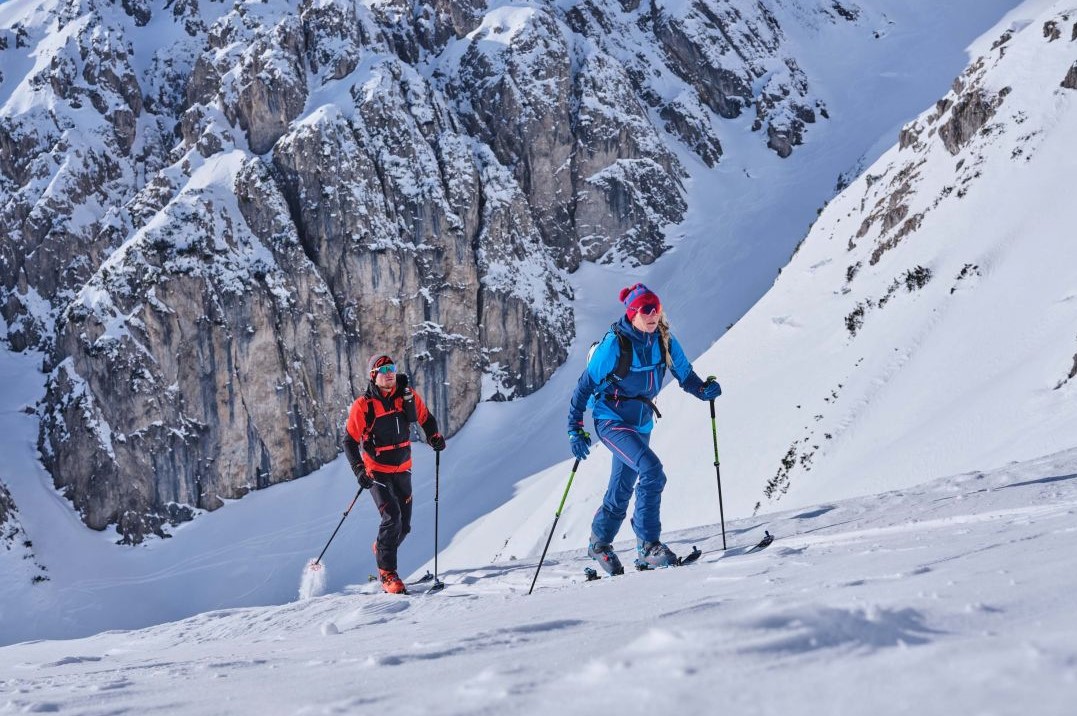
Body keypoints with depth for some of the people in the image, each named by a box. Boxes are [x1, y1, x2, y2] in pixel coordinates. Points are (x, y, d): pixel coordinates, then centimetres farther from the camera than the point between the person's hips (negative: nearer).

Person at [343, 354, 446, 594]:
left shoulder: (408, 396, -3)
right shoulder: (363, 405, -13)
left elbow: (425, 419, 13)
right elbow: (350, 441, -8)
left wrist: (434, 436, -7)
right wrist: (359, 470, -19)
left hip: (403, 469, 5)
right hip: (377, 471, -5)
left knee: (404, 525, 8)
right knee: (392, 517, -19)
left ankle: (381, 549, 39)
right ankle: (387, 574, -11)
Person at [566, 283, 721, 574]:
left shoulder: (664, 341, -5)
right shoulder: (615, 345, -20)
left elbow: (684, 373, 6)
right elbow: (586, 385, -14)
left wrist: (703, 389, -16)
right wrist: (576, 429, -15)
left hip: (641, 423, 6)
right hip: (611, 421, -6)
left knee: (622, 491, 17)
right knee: (651, 470, -26)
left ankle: (599, 544, 40)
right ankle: (648, 546, -22)